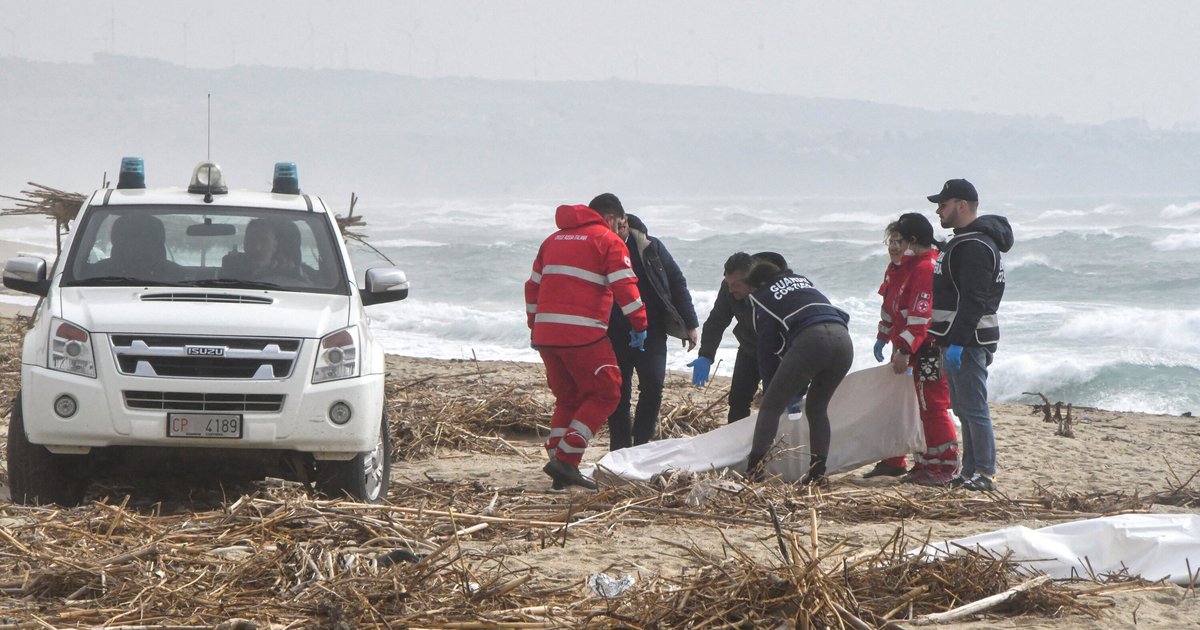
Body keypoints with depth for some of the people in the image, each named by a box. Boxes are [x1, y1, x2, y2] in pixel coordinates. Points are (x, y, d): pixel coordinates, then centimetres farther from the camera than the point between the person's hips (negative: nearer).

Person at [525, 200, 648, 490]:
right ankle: (565, 460, -8)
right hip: (582, 333, -7)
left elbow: (533, 286, 24)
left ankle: (559, 466, 10)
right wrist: (639, 324, -2)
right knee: (605, 394, 2)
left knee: (568, 399, 18)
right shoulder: (608, 240, 1)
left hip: (545, 332, 7)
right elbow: (624, 286, -9)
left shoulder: (553, 239, 21)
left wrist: (534, 327, 29)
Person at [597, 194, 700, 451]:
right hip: (612, 338, 0)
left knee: (652, 386, -17)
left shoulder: (650, 247, -1)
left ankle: (641, 446, -9)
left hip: (651, 333, 0)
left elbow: (677, 282, 7)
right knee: (617, 395, 3)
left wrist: (690, 324, 5)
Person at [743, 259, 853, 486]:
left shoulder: (763, 297, 20)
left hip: (810, 340, -5)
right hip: (843, 339, 5)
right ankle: (817, 472, 14)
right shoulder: (803, 282, 35)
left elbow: (768, 347, 17)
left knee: (771, 406, 4)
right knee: (817, 407, 21)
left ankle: (754, 469, -5)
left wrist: (769, 388, 27)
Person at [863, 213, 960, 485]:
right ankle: (893, 462, 27)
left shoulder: (926, 269, -20)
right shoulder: (898, 268, 13)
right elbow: (890, 306, 24)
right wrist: (883, 337, 21)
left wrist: (905, 350, -28)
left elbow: (920, 316, -26)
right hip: (904, 349, 11)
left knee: (932, 407, -8)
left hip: (926, 351, -11)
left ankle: (945, 467, -4)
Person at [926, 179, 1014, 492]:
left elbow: (973, 301, -24)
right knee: (964, 409, 14)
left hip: (969, 341, -11)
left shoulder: (975, 246, -17)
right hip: (956, 340, 11)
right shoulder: (962, 243, 19)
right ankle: (970, 471, 19)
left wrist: (958, 341, -26)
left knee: (973, 409, -9)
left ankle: (986, 474, -8)